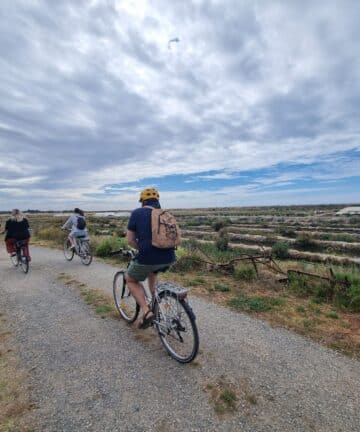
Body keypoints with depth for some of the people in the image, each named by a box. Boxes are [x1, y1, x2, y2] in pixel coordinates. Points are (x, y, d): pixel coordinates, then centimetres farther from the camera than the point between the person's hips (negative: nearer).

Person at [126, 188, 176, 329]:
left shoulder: (137, 213, 4)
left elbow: (130, 240, 1)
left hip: (147, 258, -5)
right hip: (169, 259, 5)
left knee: (131, 280, 23)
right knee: (152, 270, 37)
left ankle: (146, 311, 7)